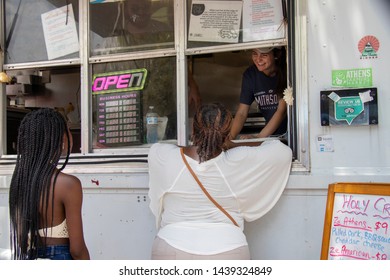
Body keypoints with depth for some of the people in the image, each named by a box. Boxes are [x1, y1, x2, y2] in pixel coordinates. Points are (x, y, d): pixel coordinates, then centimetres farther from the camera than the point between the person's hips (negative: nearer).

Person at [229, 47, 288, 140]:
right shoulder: (250, 74, -2)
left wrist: (259, 137, -24)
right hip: (271, 134, 4)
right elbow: (242, 113, -3)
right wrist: (230, 139, -18)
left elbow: (282, 111, -17)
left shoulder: (286, 72, -13)